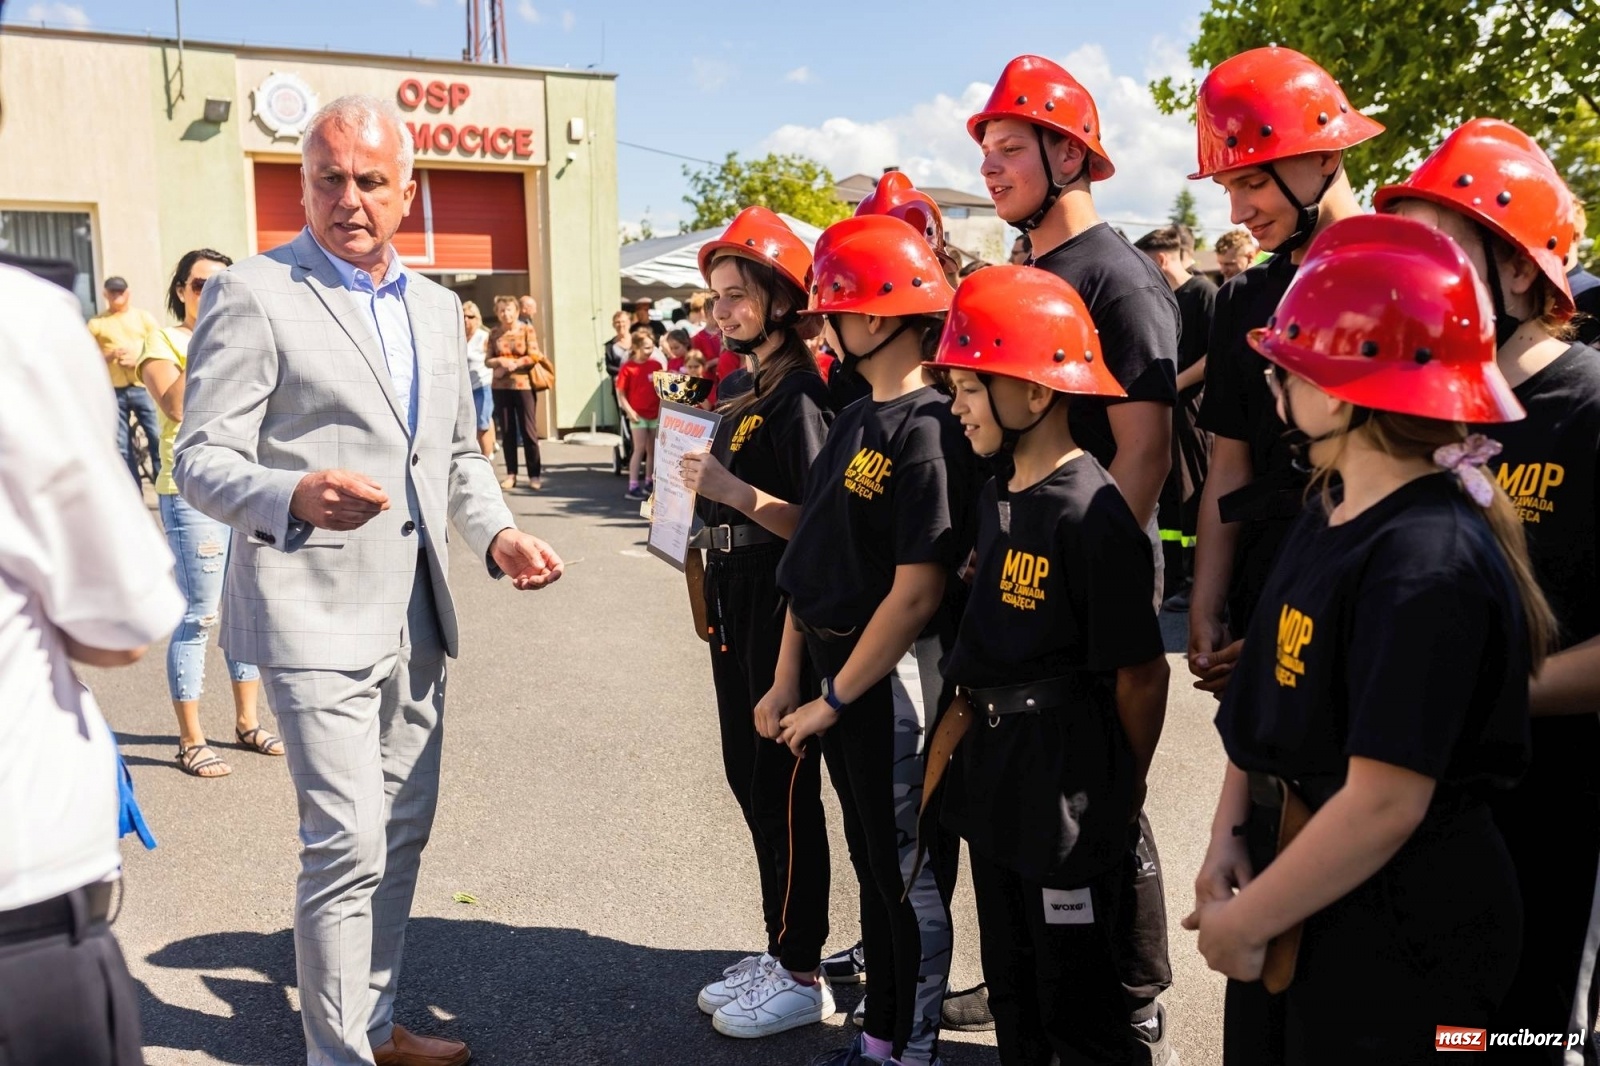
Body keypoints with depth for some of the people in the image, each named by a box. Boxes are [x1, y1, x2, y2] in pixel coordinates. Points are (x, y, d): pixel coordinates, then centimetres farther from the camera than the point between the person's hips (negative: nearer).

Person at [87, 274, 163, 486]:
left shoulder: (143, 317, 9)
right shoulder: (96, 323, 10)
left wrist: (138, 359, -13)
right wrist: (108, 356, -11)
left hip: (143, 387, -1)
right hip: (114, 391, 1)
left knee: (158, 440, -8)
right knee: (122, 449, 3)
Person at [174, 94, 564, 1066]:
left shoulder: (438, 307, 14)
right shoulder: (254, 294, -6)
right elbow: (203, 460, -10)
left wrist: (497, 534, 1)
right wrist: (296, 496, -31)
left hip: (415, 613, 7)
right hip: (317, 613, -7)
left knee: (403, 831, 15)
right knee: (348, 843, -6)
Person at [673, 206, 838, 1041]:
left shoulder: (801, 394, -14)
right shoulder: (749, 397, 14)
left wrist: (732, 490, -25)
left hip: (783, 613, -9)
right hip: (737, 608, 9)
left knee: (784, 790, -1)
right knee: (750, 779, 15)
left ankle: (802, 977, 14)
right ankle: (780, 949, 29)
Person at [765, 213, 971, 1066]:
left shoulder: (928, 431, -18)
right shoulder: (854, 421, 9)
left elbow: (917, 591, -22)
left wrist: (834, 699, -15)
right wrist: (787, 680, 9)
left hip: (892, 675, -8)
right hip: (834, 662, 9)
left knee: (908, 868, 8)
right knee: (872, 859, 19)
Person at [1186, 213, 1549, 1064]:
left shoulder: (1428, 563, -26)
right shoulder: (1332, 510, 2)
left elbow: (1384, 802, -27)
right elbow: (1267, 699, 7)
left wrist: (1242, 922, -17)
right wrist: (1228, 834, -2)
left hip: (1400, 931, -8)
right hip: (1306, 886, 8)